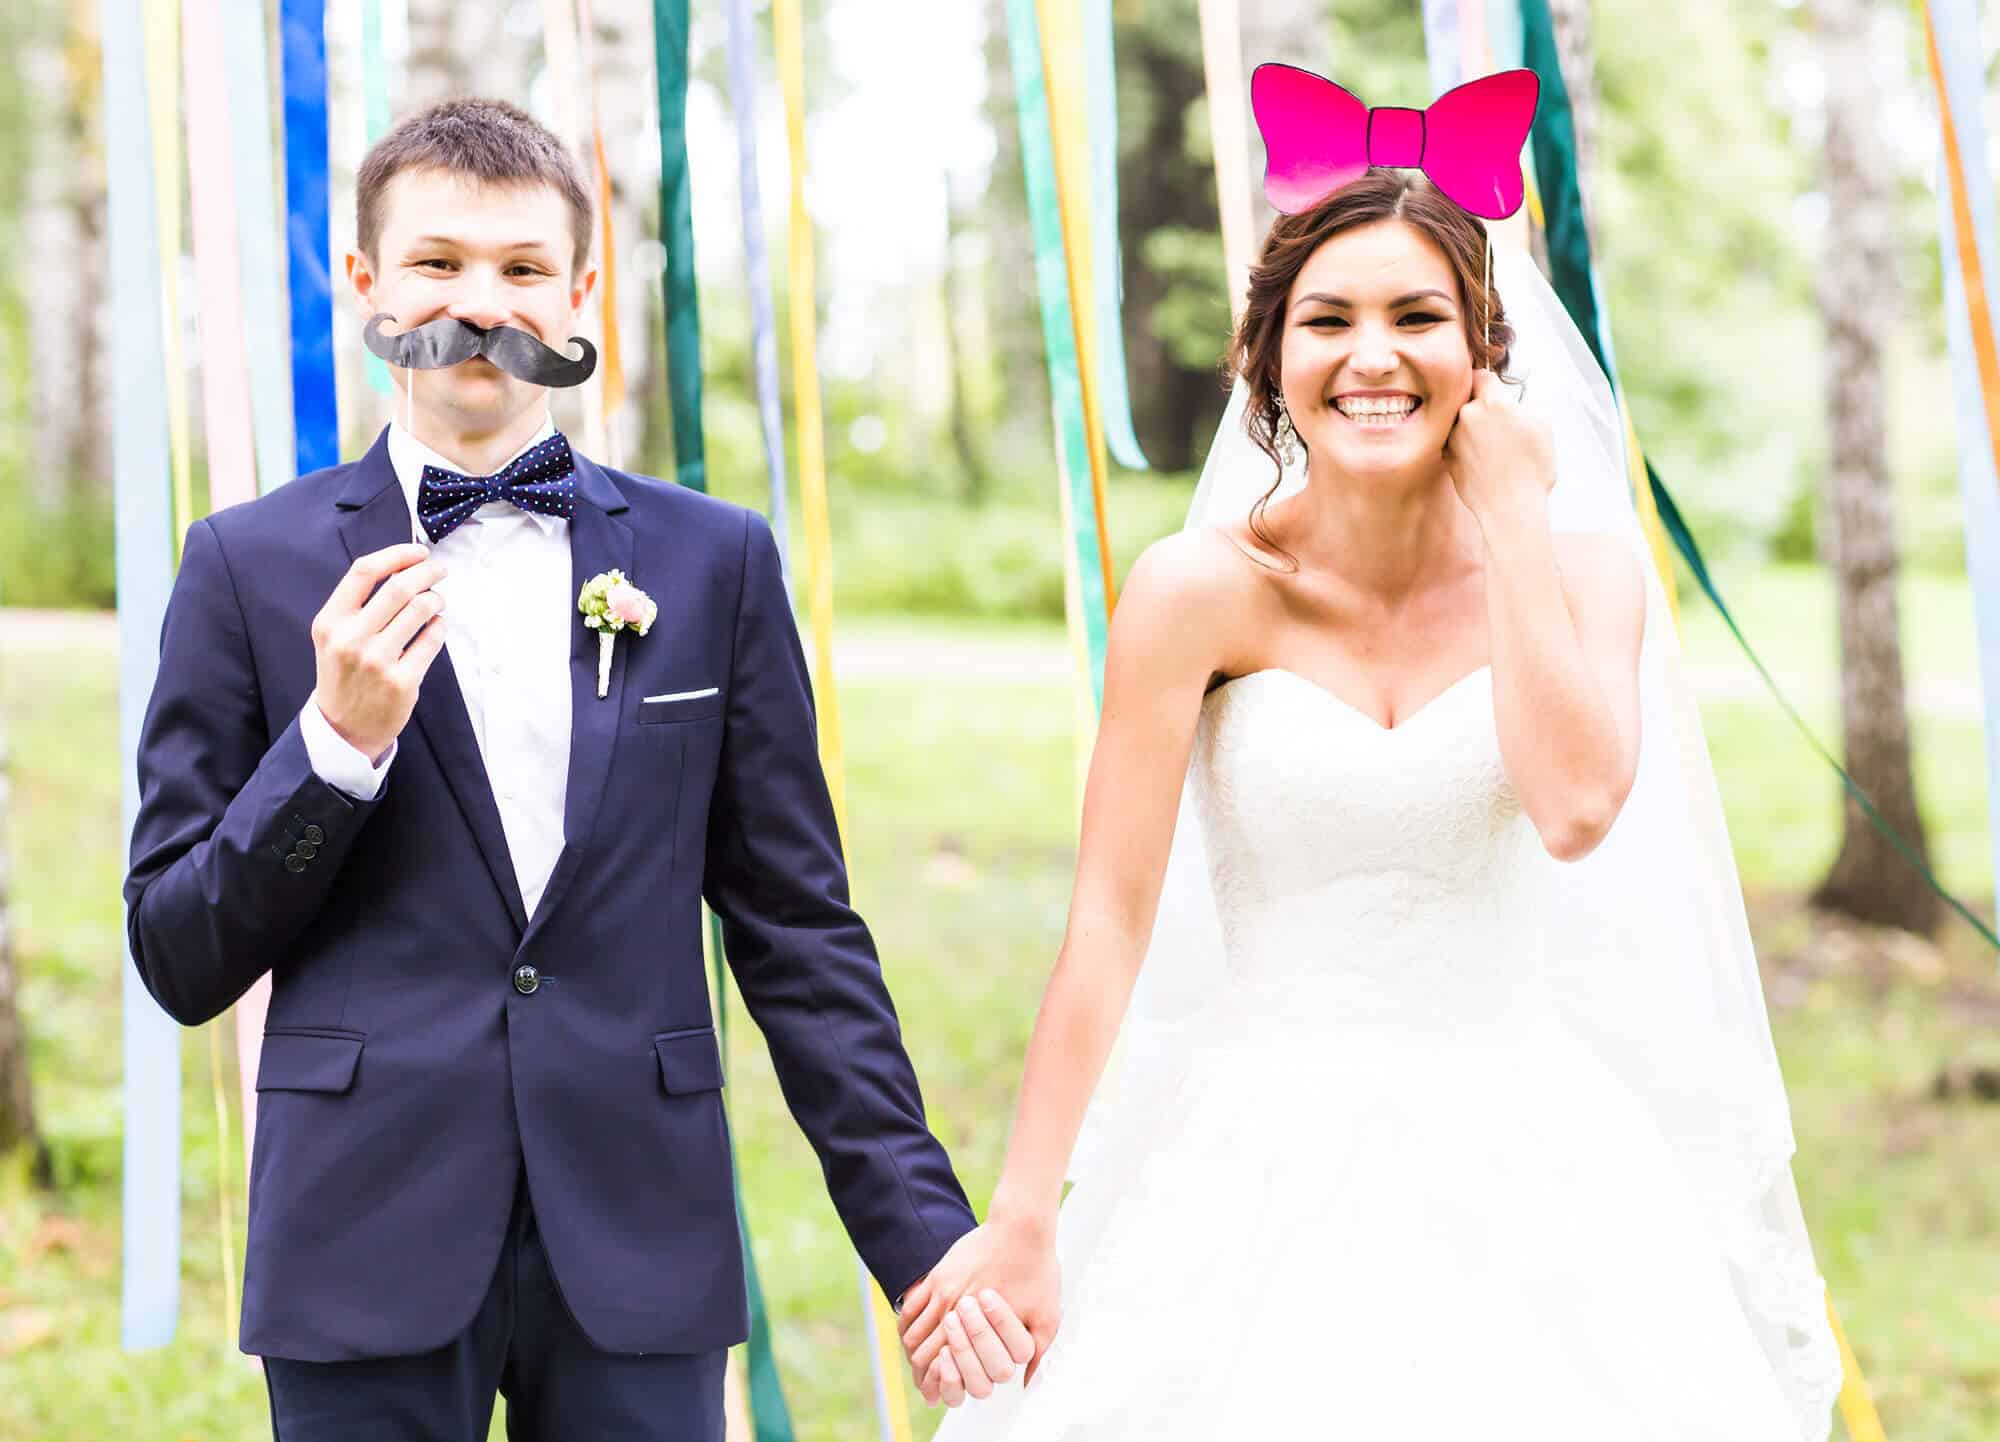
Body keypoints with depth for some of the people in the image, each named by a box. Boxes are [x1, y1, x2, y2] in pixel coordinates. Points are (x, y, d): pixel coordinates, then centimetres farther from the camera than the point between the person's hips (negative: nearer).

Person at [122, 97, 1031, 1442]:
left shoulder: (713, 560, 6)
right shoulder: (255, 565, 3)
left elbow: (800, 935, 8)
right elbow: (180, 959, 3)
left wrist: (925, 1234, 2)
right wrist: (337, 740, -11)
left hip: (639, 1255, 1)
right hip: (371, 1239, -1)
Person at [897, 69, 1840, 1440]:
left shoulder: (1581, 568, -1)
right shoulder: (1205, 590, -8)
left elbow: (1578, 807, -20)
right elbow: (1109, 919, -11)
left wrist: (1509, 510, -14)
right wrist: (1021, 1222, -14)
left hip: (1517, 1177, 2)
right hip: (1262, 1163, -1)